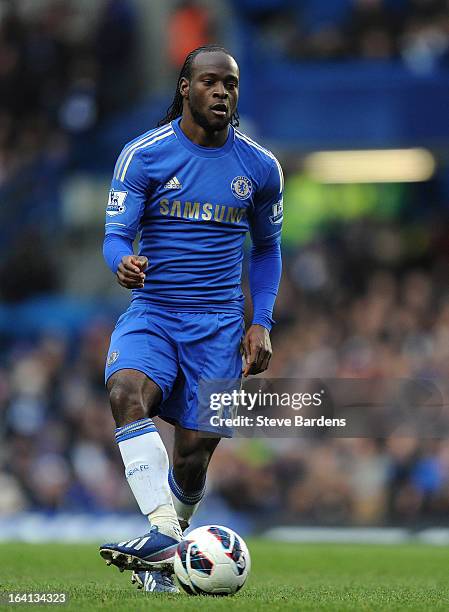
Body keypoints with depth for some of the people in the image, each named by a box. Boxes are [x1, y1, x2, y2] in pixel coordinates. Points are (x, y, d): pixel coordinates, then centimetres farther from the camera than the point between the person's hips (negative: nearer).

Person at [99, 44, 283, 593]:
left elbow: (266, 247, 18)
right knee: (126, 390, -32)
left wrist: (261, 323, 8)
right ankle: (163, 534, -38)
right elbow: (116, 235, -5)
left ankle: (160, 564, 21)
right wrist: (123, 263, -30)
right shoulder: (143, 155, -3)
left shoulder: (260, 168, 5)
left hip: (219, 324, 2)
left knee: (194, 453, -3)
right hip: (151, 313, -2)